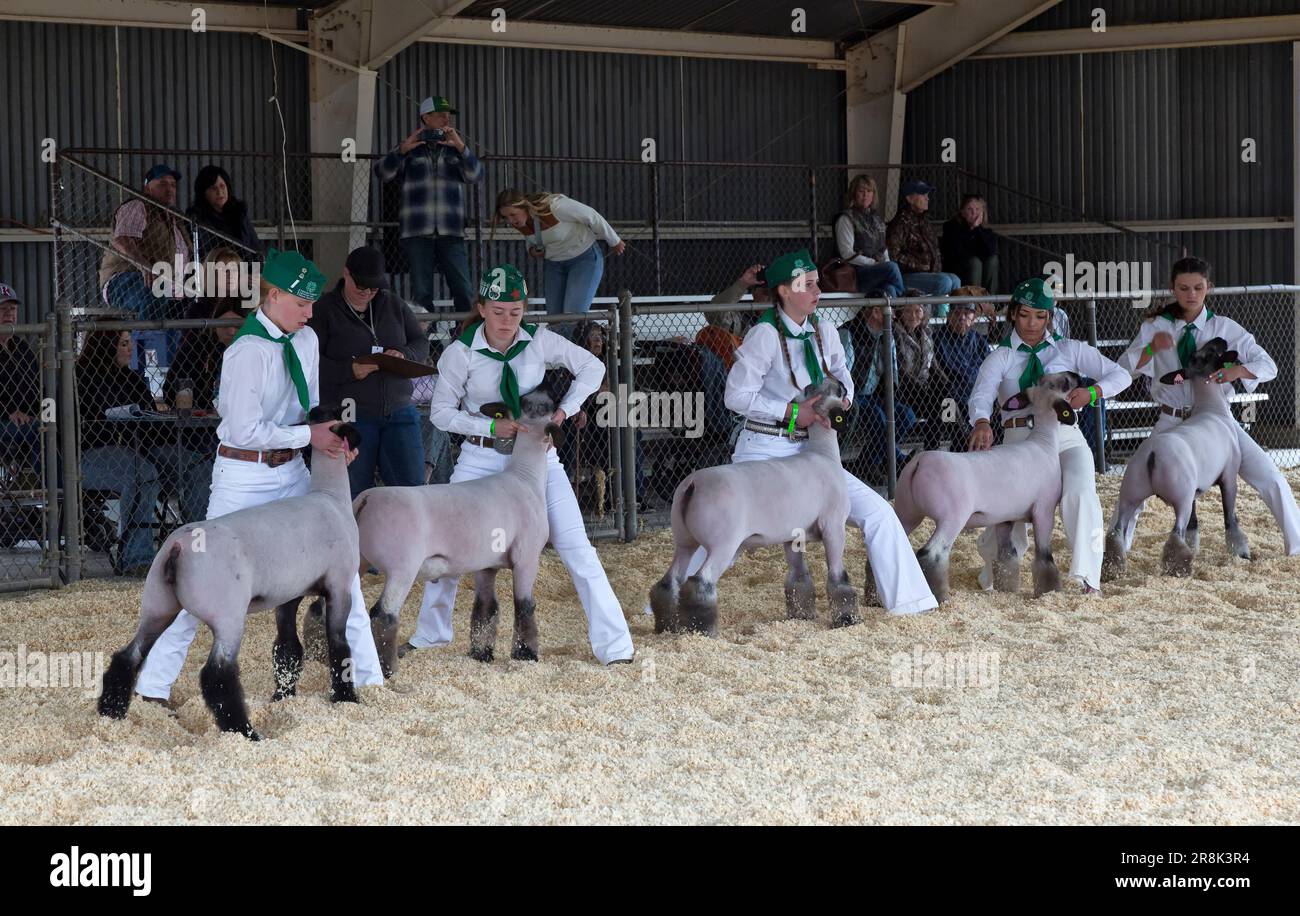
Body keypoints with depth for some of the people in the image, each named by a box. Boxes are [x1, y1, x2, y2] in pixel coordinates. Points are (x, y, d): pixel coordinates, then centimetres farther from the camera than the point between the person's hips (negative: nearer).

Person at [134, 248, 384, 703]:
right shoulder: (247, 352, -20)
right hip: (244, 475, -7)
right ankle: (153, 684, 6)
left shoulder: (306, 341, 4)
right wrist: (309, 434, -16)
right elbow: (246, 431, -22)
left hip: (292, 473, 7)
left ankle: (367, 676, 18)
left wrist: (334, 437, -5)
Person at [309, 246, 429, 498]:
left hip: (399, 411, 4)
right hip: (350, 417, -4)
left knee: (412, 486, 2)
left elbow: (421, 343, 15)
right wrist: (349, 370, -22)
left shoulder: (394, 305, 12)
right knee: (356, 493, 3)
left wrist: (404, 354, -8)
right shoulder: (324, 310, -1)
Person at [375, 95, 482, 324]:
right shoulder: (411, 150, 12)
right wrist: (403, 149, -14)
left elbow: (475, 176, 1)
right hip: (417, 234, -1)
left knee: (464, 291, -7)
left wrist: (460, 147, -13)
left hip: (451, 235, 1)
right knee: (421, 294, -1)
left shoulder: (454, 149, 16)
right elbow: (382, 172, 0)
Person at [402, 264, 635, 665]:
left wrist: (562, 411, -10)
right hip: (481, 458, 0)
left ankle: (614, 646, -4)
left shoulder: (539, 341, -9)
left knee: (577, 548, -6)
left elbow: (592, 367, 2)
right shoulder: (461, 351, -11)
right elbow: (441, 412, -4)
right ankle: (430, 635, 26)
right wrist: (491, 427, -17)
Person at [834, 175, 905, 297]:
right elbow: (847, 254, -8)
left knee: (890, 289, -31)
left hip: (878, 270, 6)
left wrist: (886, 262, 2)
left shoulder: (876, 218, 23)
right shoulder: (846, 219, 1)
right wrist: (874, 263, -13)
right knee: (892, 267, -31)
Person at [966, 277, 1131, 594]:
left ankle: (1087, 574, -25)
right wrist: (981, 422, -34)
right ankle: (995, 574, 30)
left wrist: (1091, 392, -13)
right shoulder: (1000, 357, 9)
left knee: (1080, 494, -28)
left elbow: (1120, 375, 9)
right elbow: (981, 396, -10)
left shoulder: (1070, 350, 12)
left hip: (1065, 439, 0)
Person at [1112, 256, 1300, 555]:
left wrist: (1236, 370, -29)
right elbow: (1123, 368, -9)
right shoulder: (1155, 326, -2)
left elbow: (1268, 365, -7)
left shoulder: (1224, 328, -4)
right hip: (1172, 421, 0)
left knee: (1272, 480, -9)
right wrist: (1151, 348, -28)